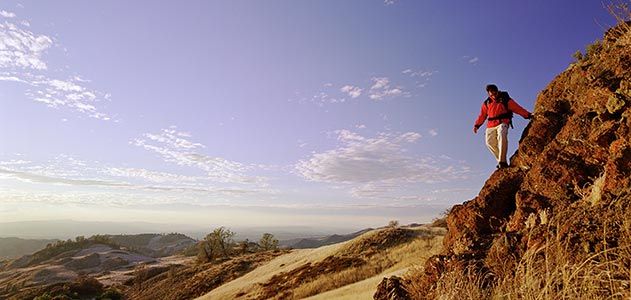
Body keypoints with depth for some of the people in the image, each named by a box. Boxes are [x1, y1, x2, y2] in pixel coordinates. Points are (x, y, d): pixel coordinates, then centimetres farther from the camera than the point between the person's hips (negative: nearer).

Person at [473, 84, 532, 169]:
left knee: (502, 136, -30)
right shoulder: (487, 103, 14)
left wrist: (528, 115, -5)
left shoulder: (505, 99, 4)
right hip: (491, 126, 4)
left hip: (502, 123, -4)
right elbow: (482, 115, 18)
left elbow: (518, 108, 2)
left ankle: (502, 161, -31)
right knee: (489, 142, -10)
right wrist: (477, 125, 9)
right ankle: (501, 161, -1)